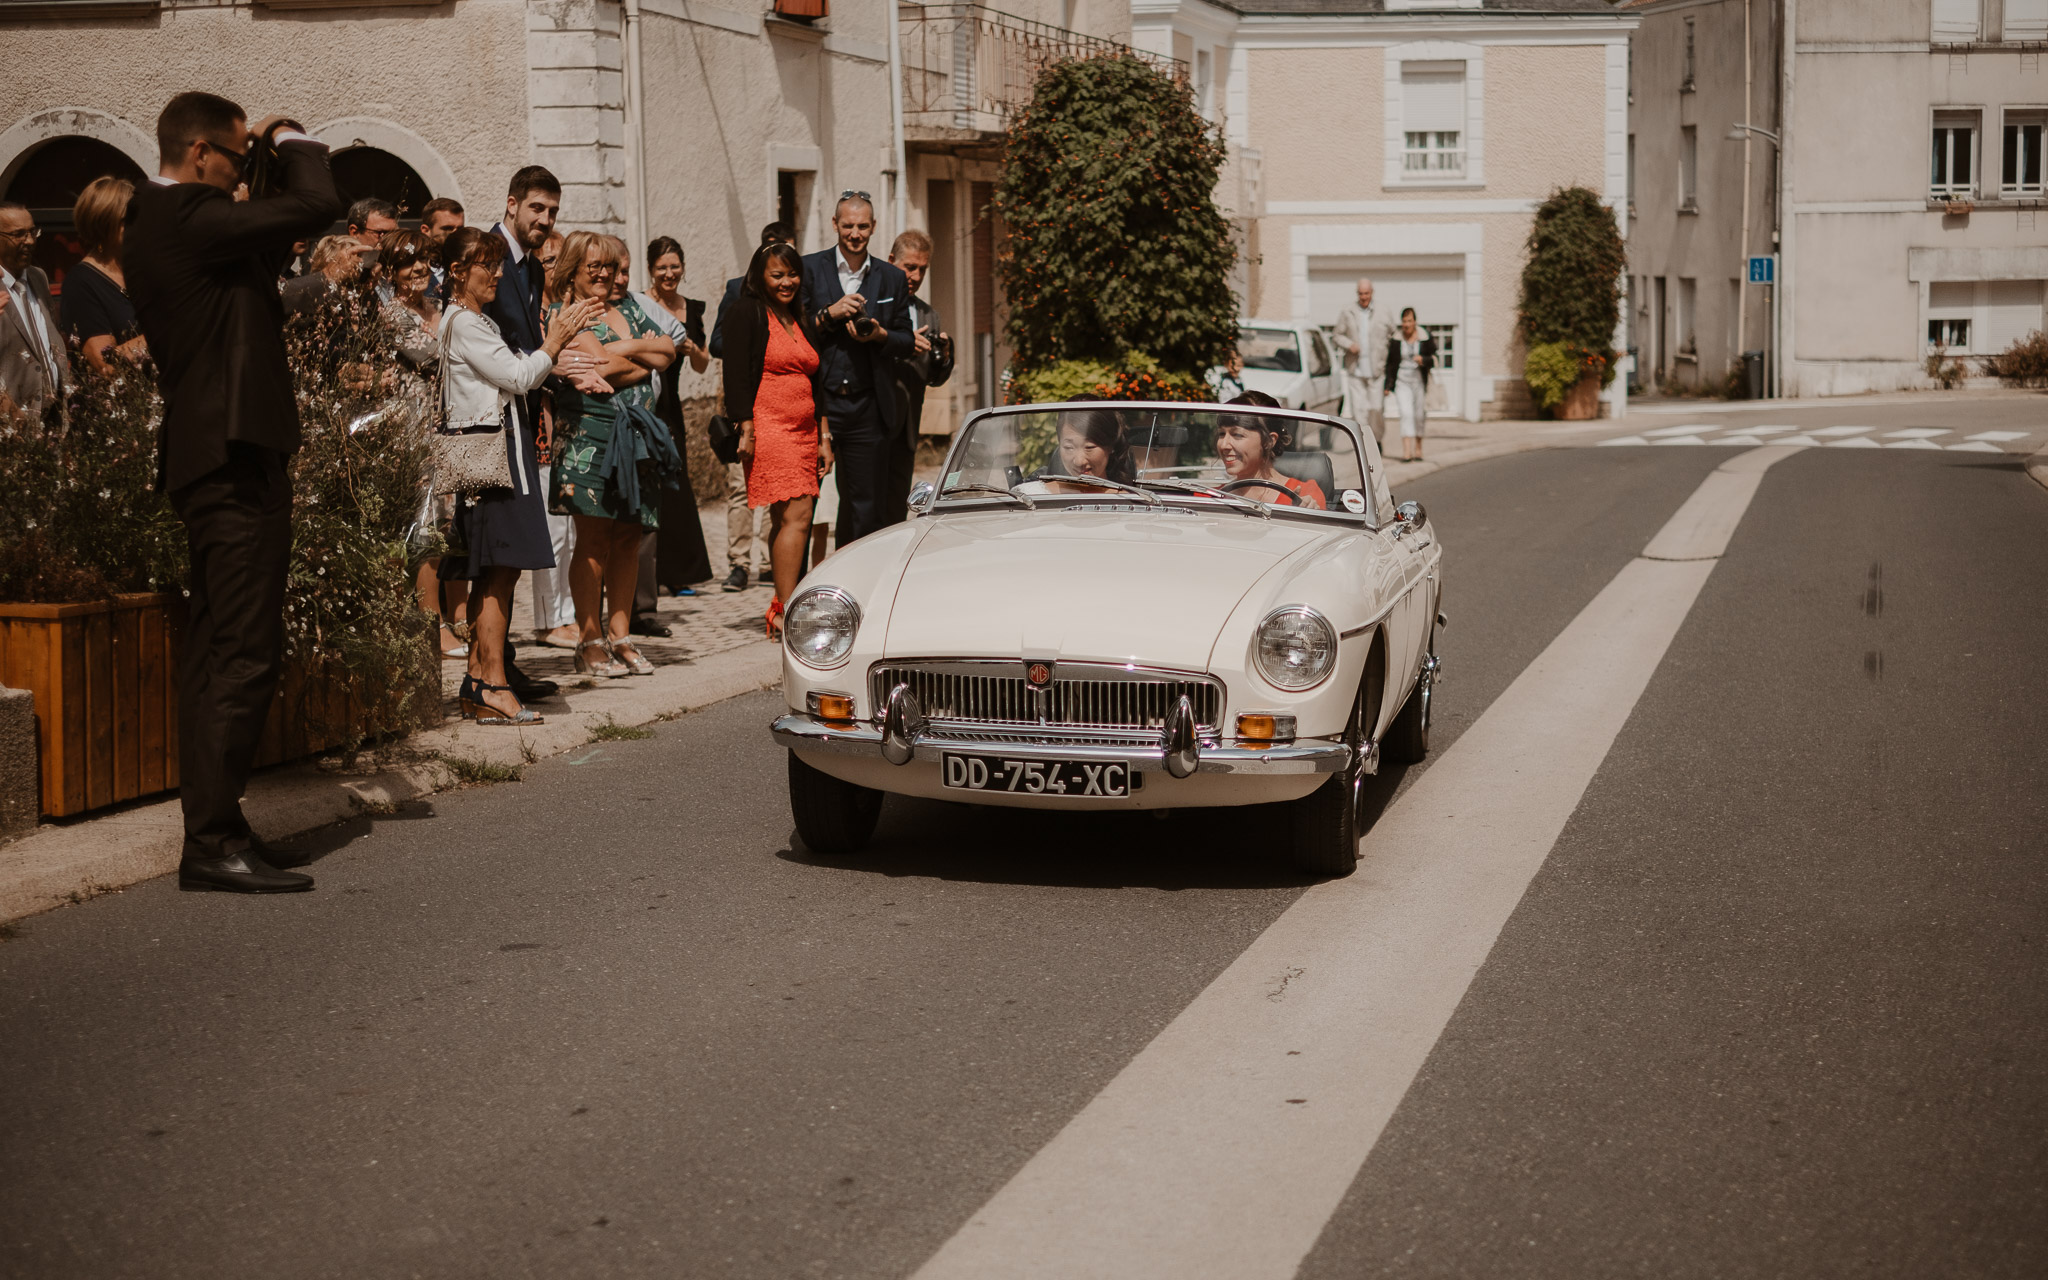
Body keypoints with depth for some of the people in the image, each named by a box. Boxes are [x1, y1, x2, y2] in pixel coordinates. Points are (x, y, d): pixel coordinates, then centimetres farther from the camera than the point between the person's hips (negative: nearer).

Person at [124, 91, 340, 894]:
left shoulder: (153, 222, 16)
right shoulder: (189, 218, -15)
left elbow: (261, 246, 25)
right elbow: (315, 206, -18)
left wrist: (274, 149, 17)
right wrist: (291, 138, 0)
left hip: (206, 457, 11)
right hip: (235, 457, -11)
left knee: (214, 653, 12)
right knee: (246, 653, -11)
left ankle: (208, 837, 16)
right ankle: (216, 840, -11)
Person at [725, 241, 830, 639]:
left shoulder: (805, 320, 20)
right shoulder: (747, 314, -2)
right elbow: (735, 375, -8)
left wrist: (824, 437, 18)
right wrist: (746, 430, -15)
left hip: (804, 432, 7)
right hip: (768, 428, -7)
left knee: (784, 522, 8)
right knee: (795, 516, -16)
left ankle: (780, 610, 12)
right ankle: (787, 614, -18)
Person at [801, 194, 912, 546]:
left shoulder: (892, 279, 11)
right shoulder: (809, 269, 3)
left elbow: (907, 342, 13)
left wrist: (880, 335, -8)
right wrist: (829, 314, -14)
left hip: (868, 408, 2)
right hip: (817, 402, -2)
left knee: (866, 507, 4)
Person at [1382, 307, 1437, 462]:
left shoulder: (1425, 339, -1)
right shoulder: (1395, 340, 2)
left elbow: (1434, 360, 2)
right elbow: (1390, 363, 9)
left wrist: (1423, 359, -19)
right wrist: (1388, 385, 6)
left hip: (1420, 382, 0)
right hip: (1402, 383, 0)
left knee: (1418, 416, 6)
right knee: (1406, 414, -14)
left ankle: (1418, 449, 24)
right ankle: (1407, 451, -23)